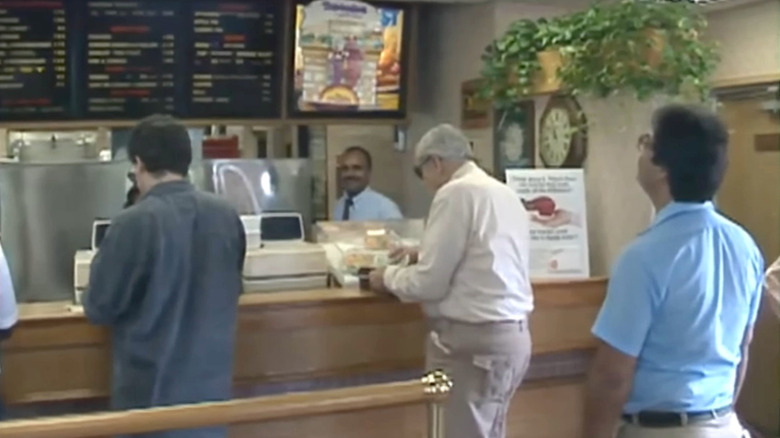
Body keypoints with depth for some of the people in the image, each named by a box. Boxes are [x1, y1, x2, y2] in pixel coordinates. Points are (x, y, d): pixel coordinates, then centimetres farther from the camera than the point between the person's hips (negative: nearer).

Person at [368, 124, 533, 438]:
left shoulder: (456, 192, -13)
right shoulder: (503, 192, 14)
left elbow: (430, 284, -14)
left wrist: (388, 277, 3)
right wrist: (425, 256, 25)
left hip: (476, 339, -9)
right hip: (509, 331, 9)